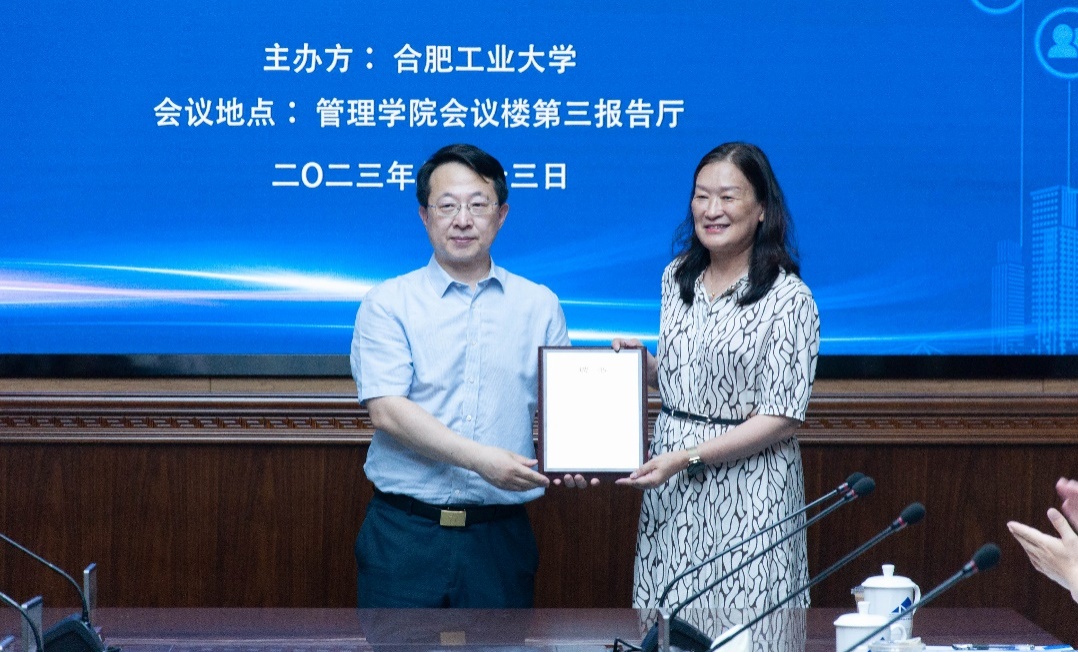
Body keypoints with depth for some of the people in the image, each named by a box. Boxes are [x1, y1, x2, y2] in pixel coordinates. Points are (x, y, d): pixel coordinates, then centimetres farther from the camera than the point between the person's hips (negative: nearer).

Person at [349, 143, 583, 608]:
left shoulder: (539, 307, 9)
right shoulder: (387, 304, 1)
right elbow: (386, 411, -10)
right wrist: (480, 459, -20)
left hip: (500, 536, 2)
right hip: (405, 534, -2)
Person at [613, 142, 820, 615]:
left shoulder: (788, 299, -11)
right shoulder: (677, 277, 8)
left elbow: (781, 418, -13)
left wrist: (686, 458, -17)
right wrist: (644, 363, -1)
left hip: (749, 491, -5)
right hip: (672, 490, 5)